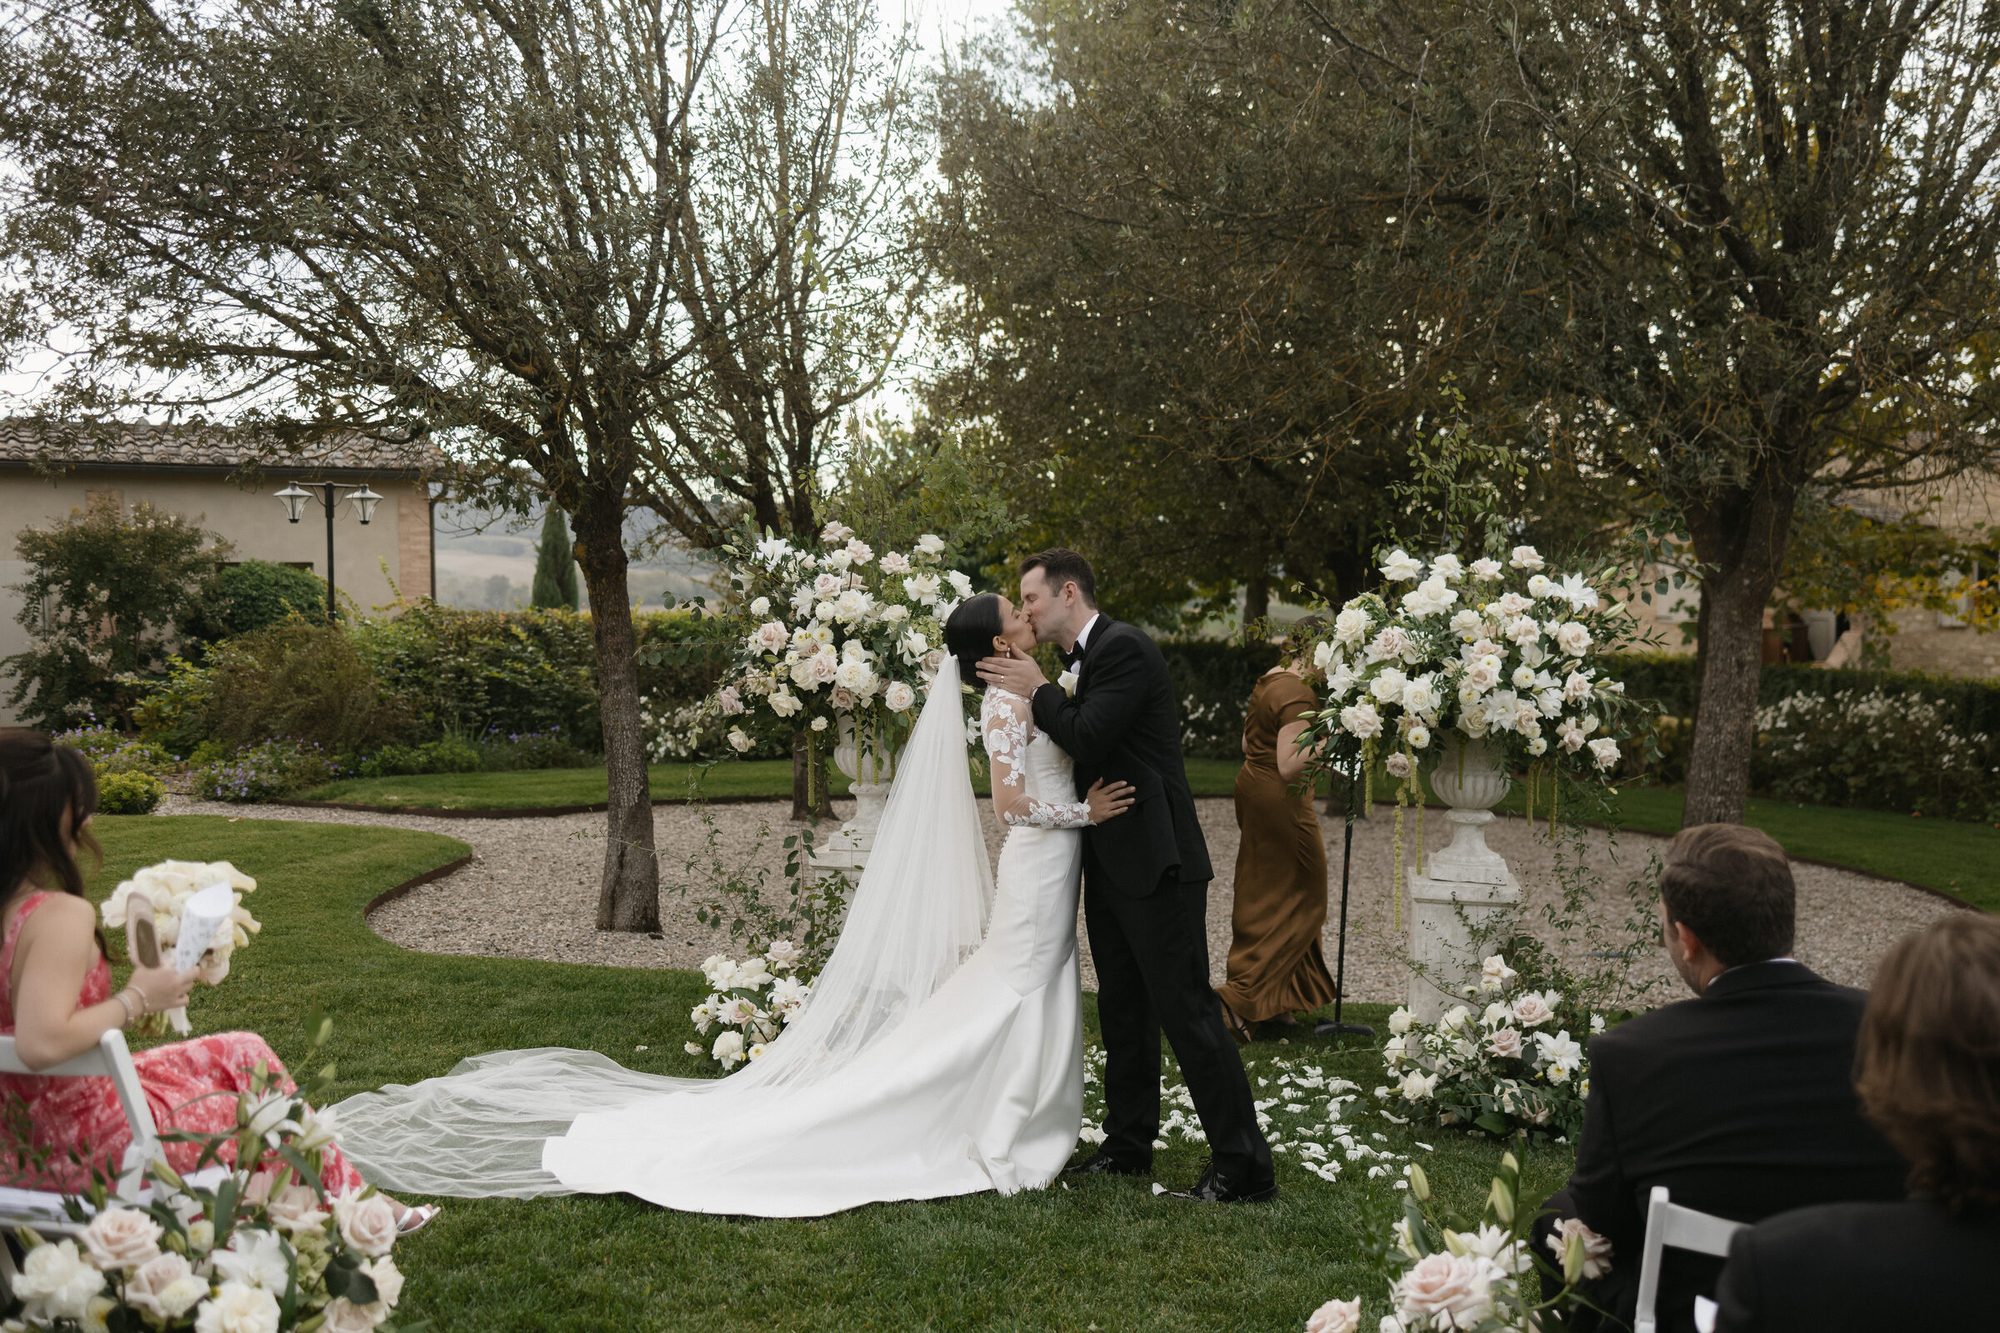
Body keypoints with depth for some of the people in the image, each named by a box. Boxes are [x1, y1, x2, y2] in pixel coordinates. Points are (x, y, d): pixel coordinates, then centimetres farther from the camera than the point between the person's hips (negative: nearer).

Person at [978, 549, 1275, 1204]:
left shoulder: (1124, 647, -14)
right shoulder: (1080, 661, 16)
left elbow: (1088, 737, -23)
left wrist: (1037, 690, -9)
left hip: (1155, 862, -10)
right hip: (1111, 864, 10)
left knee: (1187, 1011, -6)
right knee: (1123, 1012, 16)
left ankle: (1244, 1166, 1)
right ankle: (1129, 1144, 29)